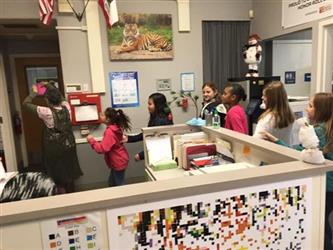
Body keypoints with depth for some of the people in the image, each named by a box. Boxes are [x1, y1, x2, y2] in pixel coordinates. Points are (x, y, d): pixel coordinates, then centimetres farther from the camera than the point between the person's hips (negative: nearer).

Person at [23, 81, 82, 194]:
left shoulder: (47, 112, -21)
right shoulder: (66, 107, -8)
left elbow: (26, 103, -9)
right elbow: (59, 96, 14)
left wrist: (34, 92, 6)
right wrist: (49, 85, 20)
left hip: (54, 150, -5)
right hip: (69, 148, 5)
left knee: (58, 179, 10)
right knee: (69, 175, 19)